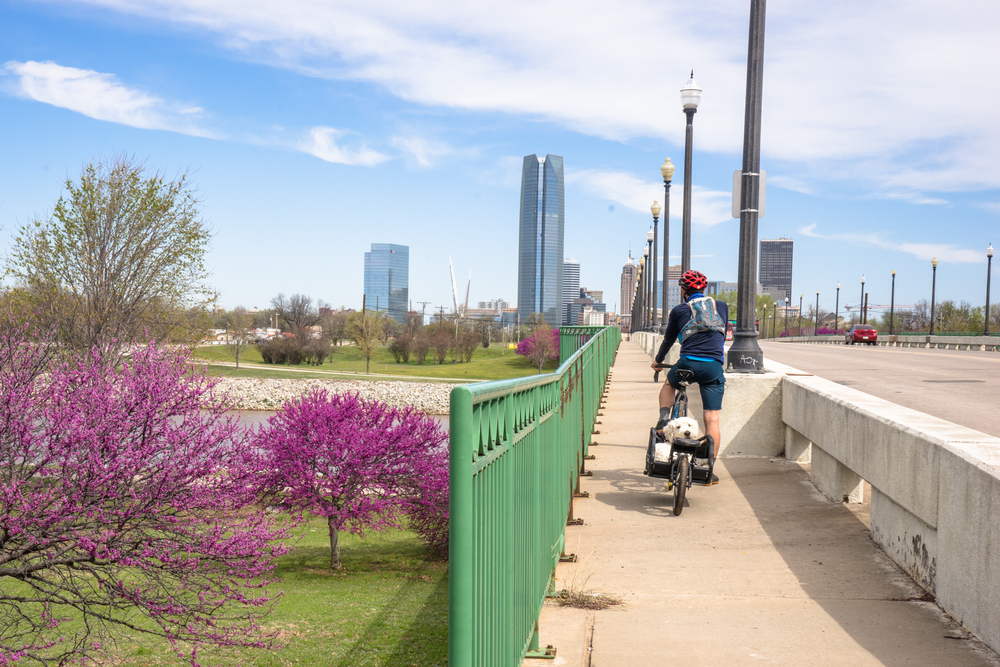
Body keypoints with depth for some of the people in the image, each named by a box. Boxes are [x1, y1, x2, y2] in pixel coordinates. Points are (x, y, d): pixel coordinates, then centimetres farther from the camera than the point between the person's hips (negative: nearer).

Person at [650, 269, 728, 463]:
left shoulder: (679, 310, 11)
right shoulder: (722, 306, 17)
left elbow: (668, 339, 22)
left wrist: (658, 360, 39)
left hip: (688, 363, -1)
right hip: (714, 367, 1)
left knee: (668, 385, 33)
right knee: (712, 420, 3)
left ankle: (664, 417, 10)